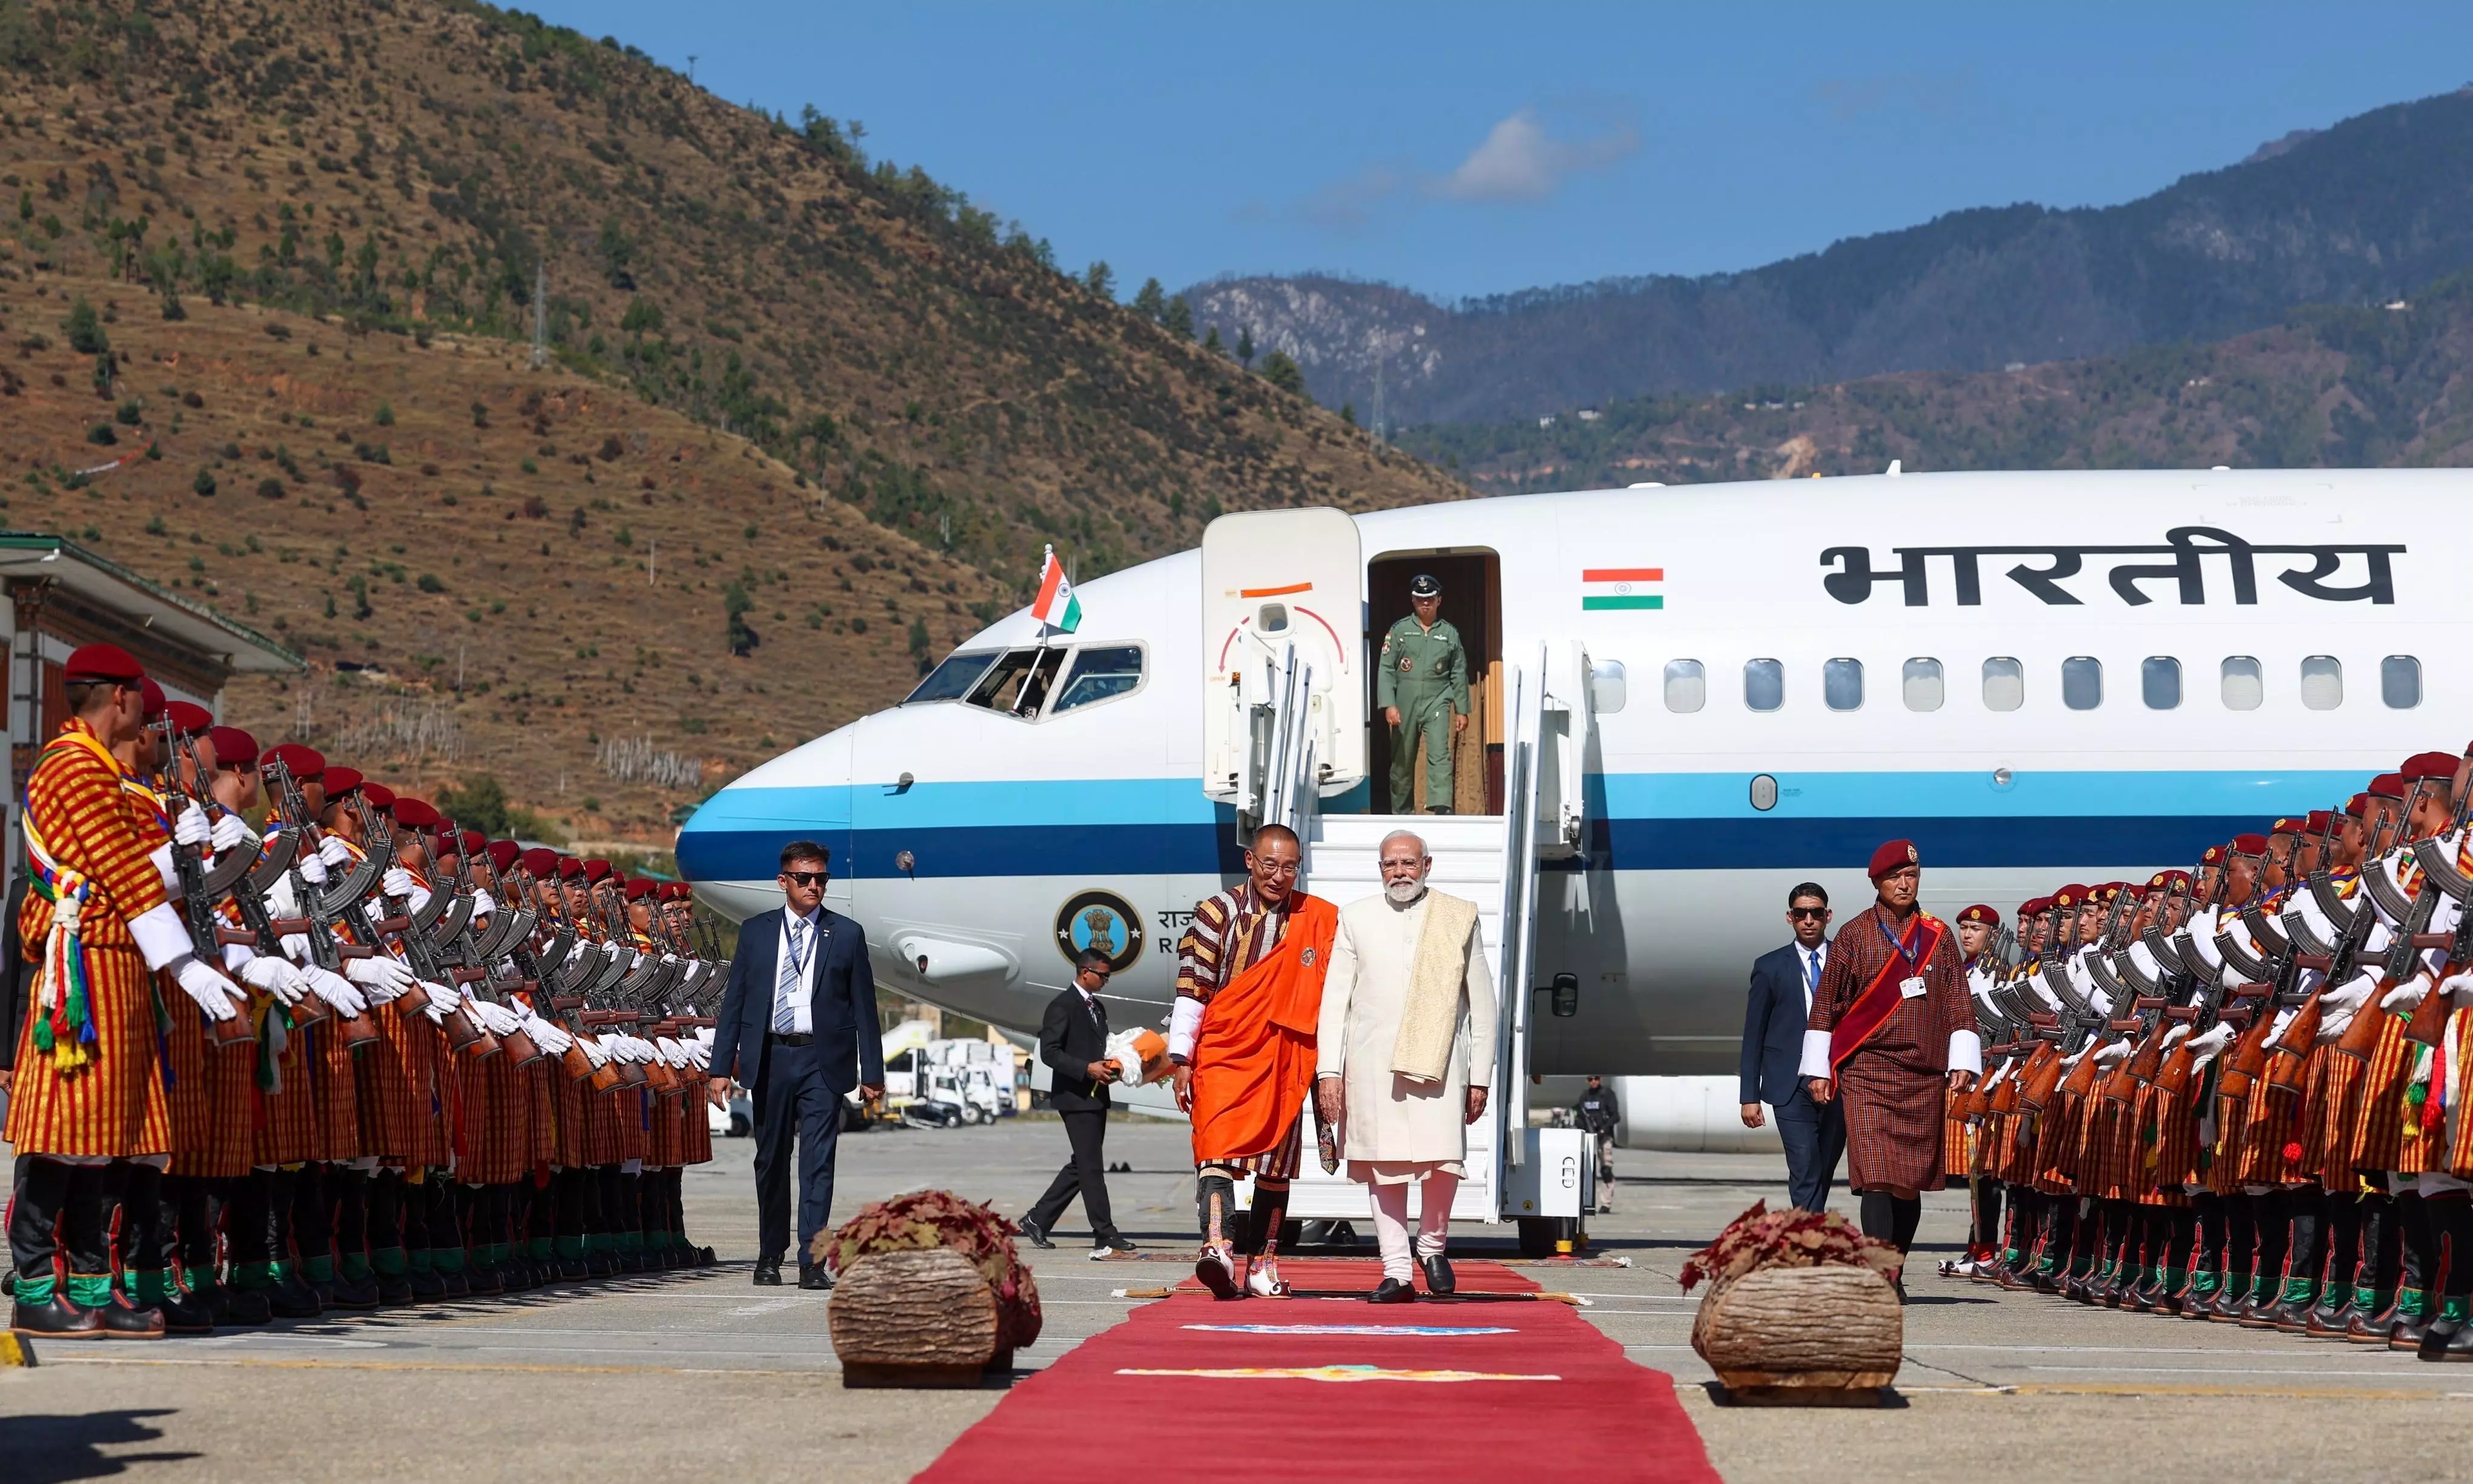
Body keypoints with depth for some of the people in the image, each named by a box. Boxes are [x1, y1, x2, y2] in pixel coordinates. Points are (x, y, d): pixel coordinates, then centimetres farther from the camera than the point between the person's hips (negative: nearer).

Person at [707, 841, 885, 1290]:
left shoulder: (846, 934, 4)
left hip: (822, 1061, -2)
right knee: (771, 1161, 11)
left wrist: (872, 1072, 1)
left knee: (818, 1162, -8)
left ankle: (812, 1263, -8)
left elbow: (864, 1007, 4)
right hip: (770, 1058, 2)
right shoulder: (755, 931, 7)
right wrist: (721, 1066, 0)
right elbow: (734, 1001, 7)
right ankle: (770, 1256, 24)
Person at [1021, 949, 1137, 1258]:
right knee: (1091, 1166, -9)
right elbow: (1049, 1052, -15)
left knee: (1082, 1166, 11)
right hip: (1075, 1097, -9)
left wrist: (1109, 1065, 5)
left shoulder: (1098, 1008, 18)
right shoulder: (1062, 1006, -9)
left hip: (1096, 1097, 9)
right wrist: (1087, 1068, -21)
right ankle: (1105, 1235, -10)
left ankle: (1037, 1220, 20)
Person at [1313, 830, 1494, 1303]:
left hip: (1439, 1060, -1)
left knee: (1443, 1162, -13)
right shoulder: (1356, 918, 11)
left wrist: (1481, 1077, 4)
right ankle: (1396, 1273, 5)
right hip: (1373, 1063, 1)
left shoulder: (1460, 918, 9)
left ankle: (1432, 1246, 13)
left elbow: (1482, 1003, 9)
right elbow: (1334, 999, 9)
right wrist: (1328, 1070, 0)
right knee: (1384, 1166, 0)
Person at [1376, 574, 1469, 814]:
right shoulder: (1400, 630, 5)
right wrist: (1389, 704, -10)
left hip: (1437, 702, 0)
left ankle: (1441, 808, -28)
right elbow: (1385, 669, 1)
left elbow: (1459, 675, 13)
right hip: (1405, 703, 0)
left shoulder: (1449, 633, 10)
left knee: (1439, 754, -18)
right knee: (1402, 761, 6)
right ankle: (1401, 815, 17)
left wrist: (1462, 710, 9)